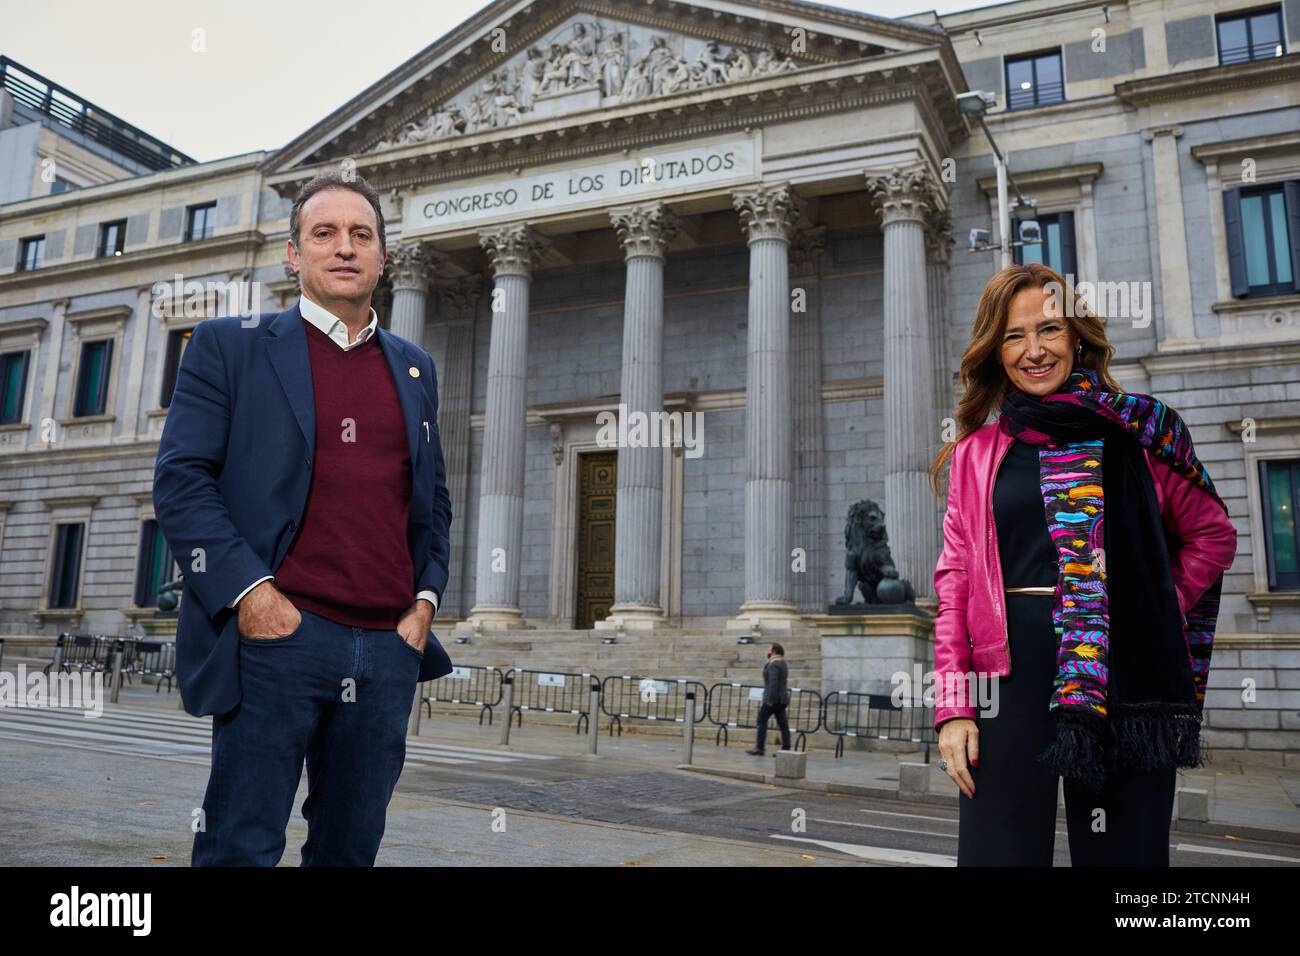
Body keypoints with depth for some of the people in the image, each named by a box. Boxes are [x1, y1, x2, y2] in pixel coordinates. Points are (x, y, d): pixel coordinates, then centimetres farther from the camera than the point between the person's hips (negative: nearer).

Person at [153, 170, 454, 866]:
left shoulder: (413, 368, 18)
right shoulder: (229, 346, 5)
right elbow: (180, 480, -3)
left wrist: (426, 598, 6)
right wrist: (249, 592, -14)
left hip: (389, 650, 4)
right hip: (277, 635, -4)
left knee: (351, 847, 12)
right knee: (242, 848, 1)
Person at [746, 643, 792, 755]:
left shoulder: (773, 664, -13)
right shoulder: (783, 664, 17)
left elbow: (773, 683, -22)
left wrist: (770, 699, -22)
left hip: (773, 698, -9)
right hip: (782, 698, 9)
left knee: (762, 720, -1)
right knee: (783, 723, 5)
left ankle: (759, 747, 0)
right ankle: (786, 749, 2)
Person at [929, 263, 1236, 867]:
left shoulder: (1139, 430, 8)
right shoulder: (974, 454, 10)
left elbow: (1213, 534, 17)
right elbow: (955, 581, 5)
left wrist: (1156, 609, 1)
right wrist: (954, 707, -3)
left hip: (1126, 673, 0)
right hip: (1012, 673, 0)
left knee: (1124, 850, 6)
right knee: (1001, 849, 1)